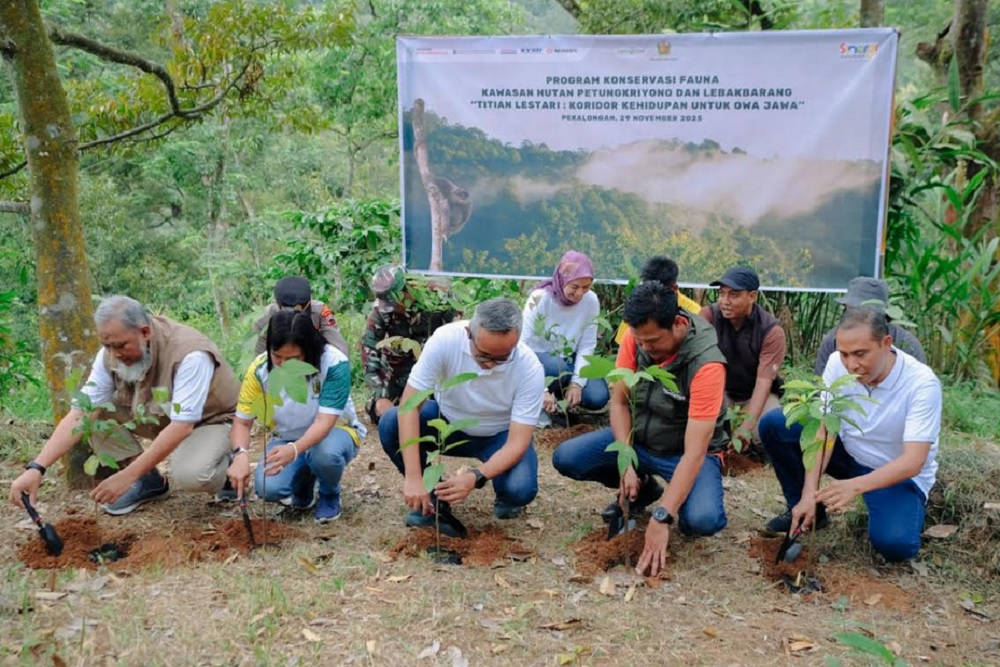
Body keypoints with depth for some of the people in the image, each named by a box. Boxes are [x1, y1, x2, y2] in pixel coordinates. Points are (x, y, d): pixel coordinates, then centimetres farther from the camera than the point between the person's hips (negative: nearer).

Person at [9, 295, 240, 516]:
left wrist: (127, 475, -37)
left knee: (189, 475, -36)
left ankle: (220, 467, 0)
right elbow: (80, 414, -17)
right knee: (95, 412, -13)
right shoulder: (112, 354, -16)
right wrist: (36, 468, -29)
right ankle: (148, 481, 2)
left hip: (211, 419, -6)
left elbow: (182, 425, -36)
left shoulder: (189, 354, -34)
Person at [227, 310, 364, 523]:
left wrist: (295, 450, -52)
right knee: (268, 488, -26)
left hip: (333, 432, -2)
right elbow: (242, 422, -13)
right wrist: (240, 455, -35)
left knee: (325, 453, -39)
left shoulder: (334, 363, -28)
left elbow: (324, 421, -33)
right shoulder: (260, 368, -19)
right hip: (287, 439, 3)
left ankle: (330, 494, -1)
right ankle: (303, 481, 12)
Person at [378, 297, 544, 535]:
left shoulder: (530, 368, -30)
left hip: (500, 435, -1)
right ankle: (433, 498, -3)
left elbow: (518, 442, -28)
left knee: (520, 489, -30)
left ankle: (506, 498, 9)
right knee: (390, 424, -26)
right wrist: (413, 478, -39)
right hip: (448, 421, 2)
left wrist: (475, 478, -46)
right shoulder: (445, 339, -31)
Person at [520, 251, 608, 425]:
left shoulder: (591, 301, -15)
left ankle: (559, 391, 10)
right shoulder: (540, 299, -26)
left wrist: (577, 383, -23)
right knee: (559, 369, -37)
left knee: (598, 397, -18)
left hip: (568, 361, 4)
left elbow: (586, 347, -9)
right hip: (537, 358, -4)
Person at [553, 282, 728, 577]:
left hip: (685, 452, -5)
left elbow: (694, 453, -34)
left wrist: (661, 518, -40)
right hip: (637, 437, 5)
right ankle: (642, 488, 11)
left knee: (703, 520, -33)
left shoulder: (706, 363, -31)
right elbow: (619, 401, -7)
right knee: (565, 458, -14)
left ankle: (673, 503, 6)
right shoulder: (638, 337, -15)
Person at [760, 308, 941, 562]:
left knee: (895, 543, -32)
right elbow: (823, 431, -17)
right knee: (774, 425, -15)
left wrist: (856, 486, -48)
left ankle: (908, 509, 6)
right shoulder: (838, 364, -17)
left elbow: (913, 462, -32)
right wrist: (809, 494, -28)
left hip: (900, 474, -4)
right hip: (849, 453, 4)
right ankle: (806, 509, 3)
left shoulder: (922, 384, -27)